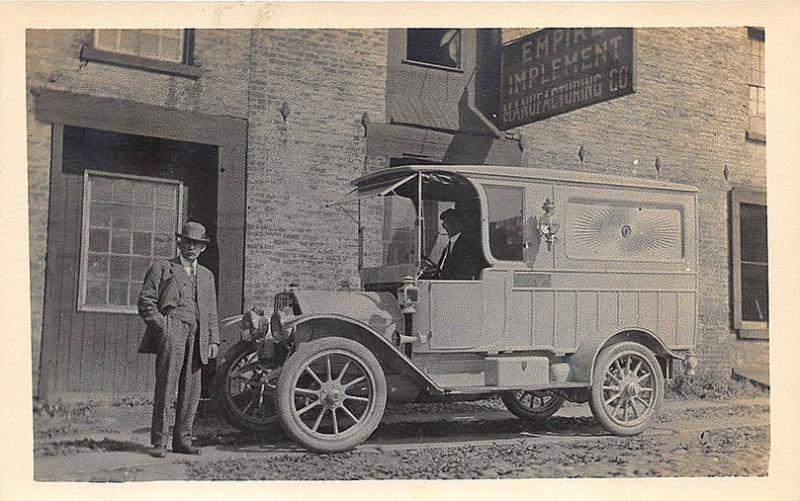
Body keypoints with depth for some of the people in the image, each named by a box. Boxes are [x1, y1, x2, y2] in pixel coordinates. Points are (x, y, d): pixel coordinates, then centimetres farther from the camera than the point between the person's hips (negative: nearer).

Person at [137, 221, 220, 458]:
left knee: (191, 391, 3)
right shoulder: (162, 268, 11)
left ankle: (182, 439, 10)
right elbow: (145, 301, 3)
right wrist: (162, 326, -8)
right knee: (166, 387, -10)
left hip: (197, 336, 5)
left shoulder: (206, 275, 24)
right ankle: (158, 441, -5)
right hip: (171, 331, -4)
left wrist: (213, 340, 11)